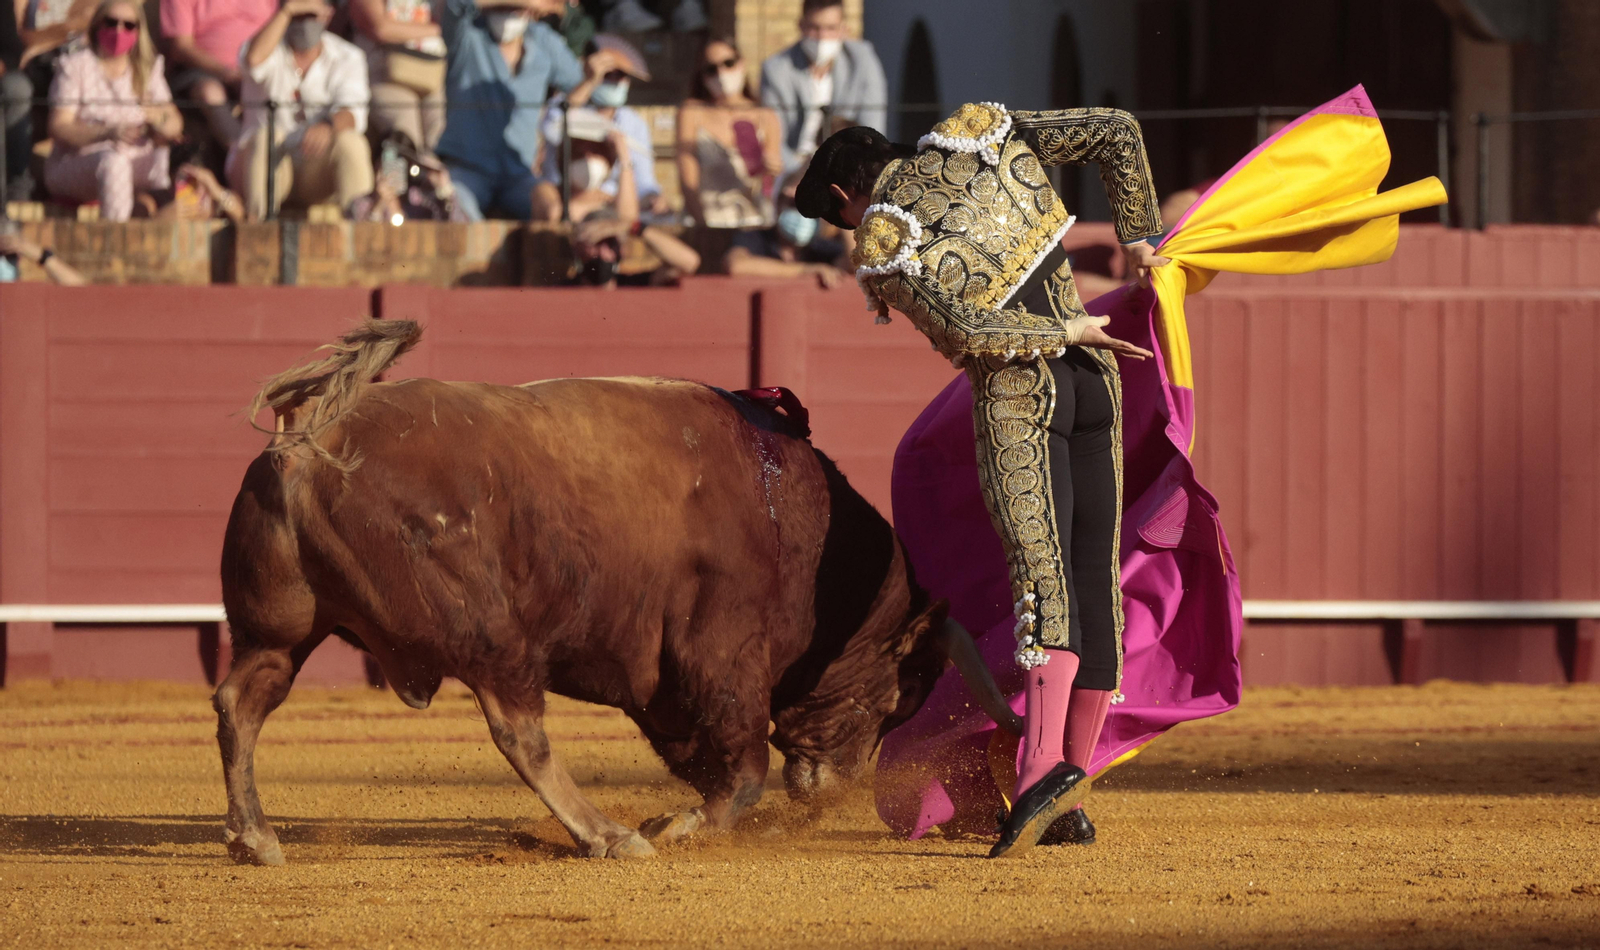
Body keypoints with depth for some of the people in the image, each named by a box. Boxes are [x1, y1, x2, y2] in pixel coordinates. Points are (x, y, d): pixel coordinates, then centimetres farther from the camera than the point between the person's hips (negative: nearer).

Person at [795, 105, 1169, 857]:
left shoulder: (882, 246, -3)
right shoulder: (980, 132, 11)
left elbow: (971, 327, -17)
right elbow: (1117, 131, 10)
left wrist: (1066, 332, -6)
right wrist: (1139, 240, 19)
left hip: (1016, 398, -6)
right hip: (1092, 377, 6)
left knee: (1042, 578, -18)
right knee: (1095, 583, 6)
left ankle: (1045, 765, -36)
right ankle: (1070, 799, 10)